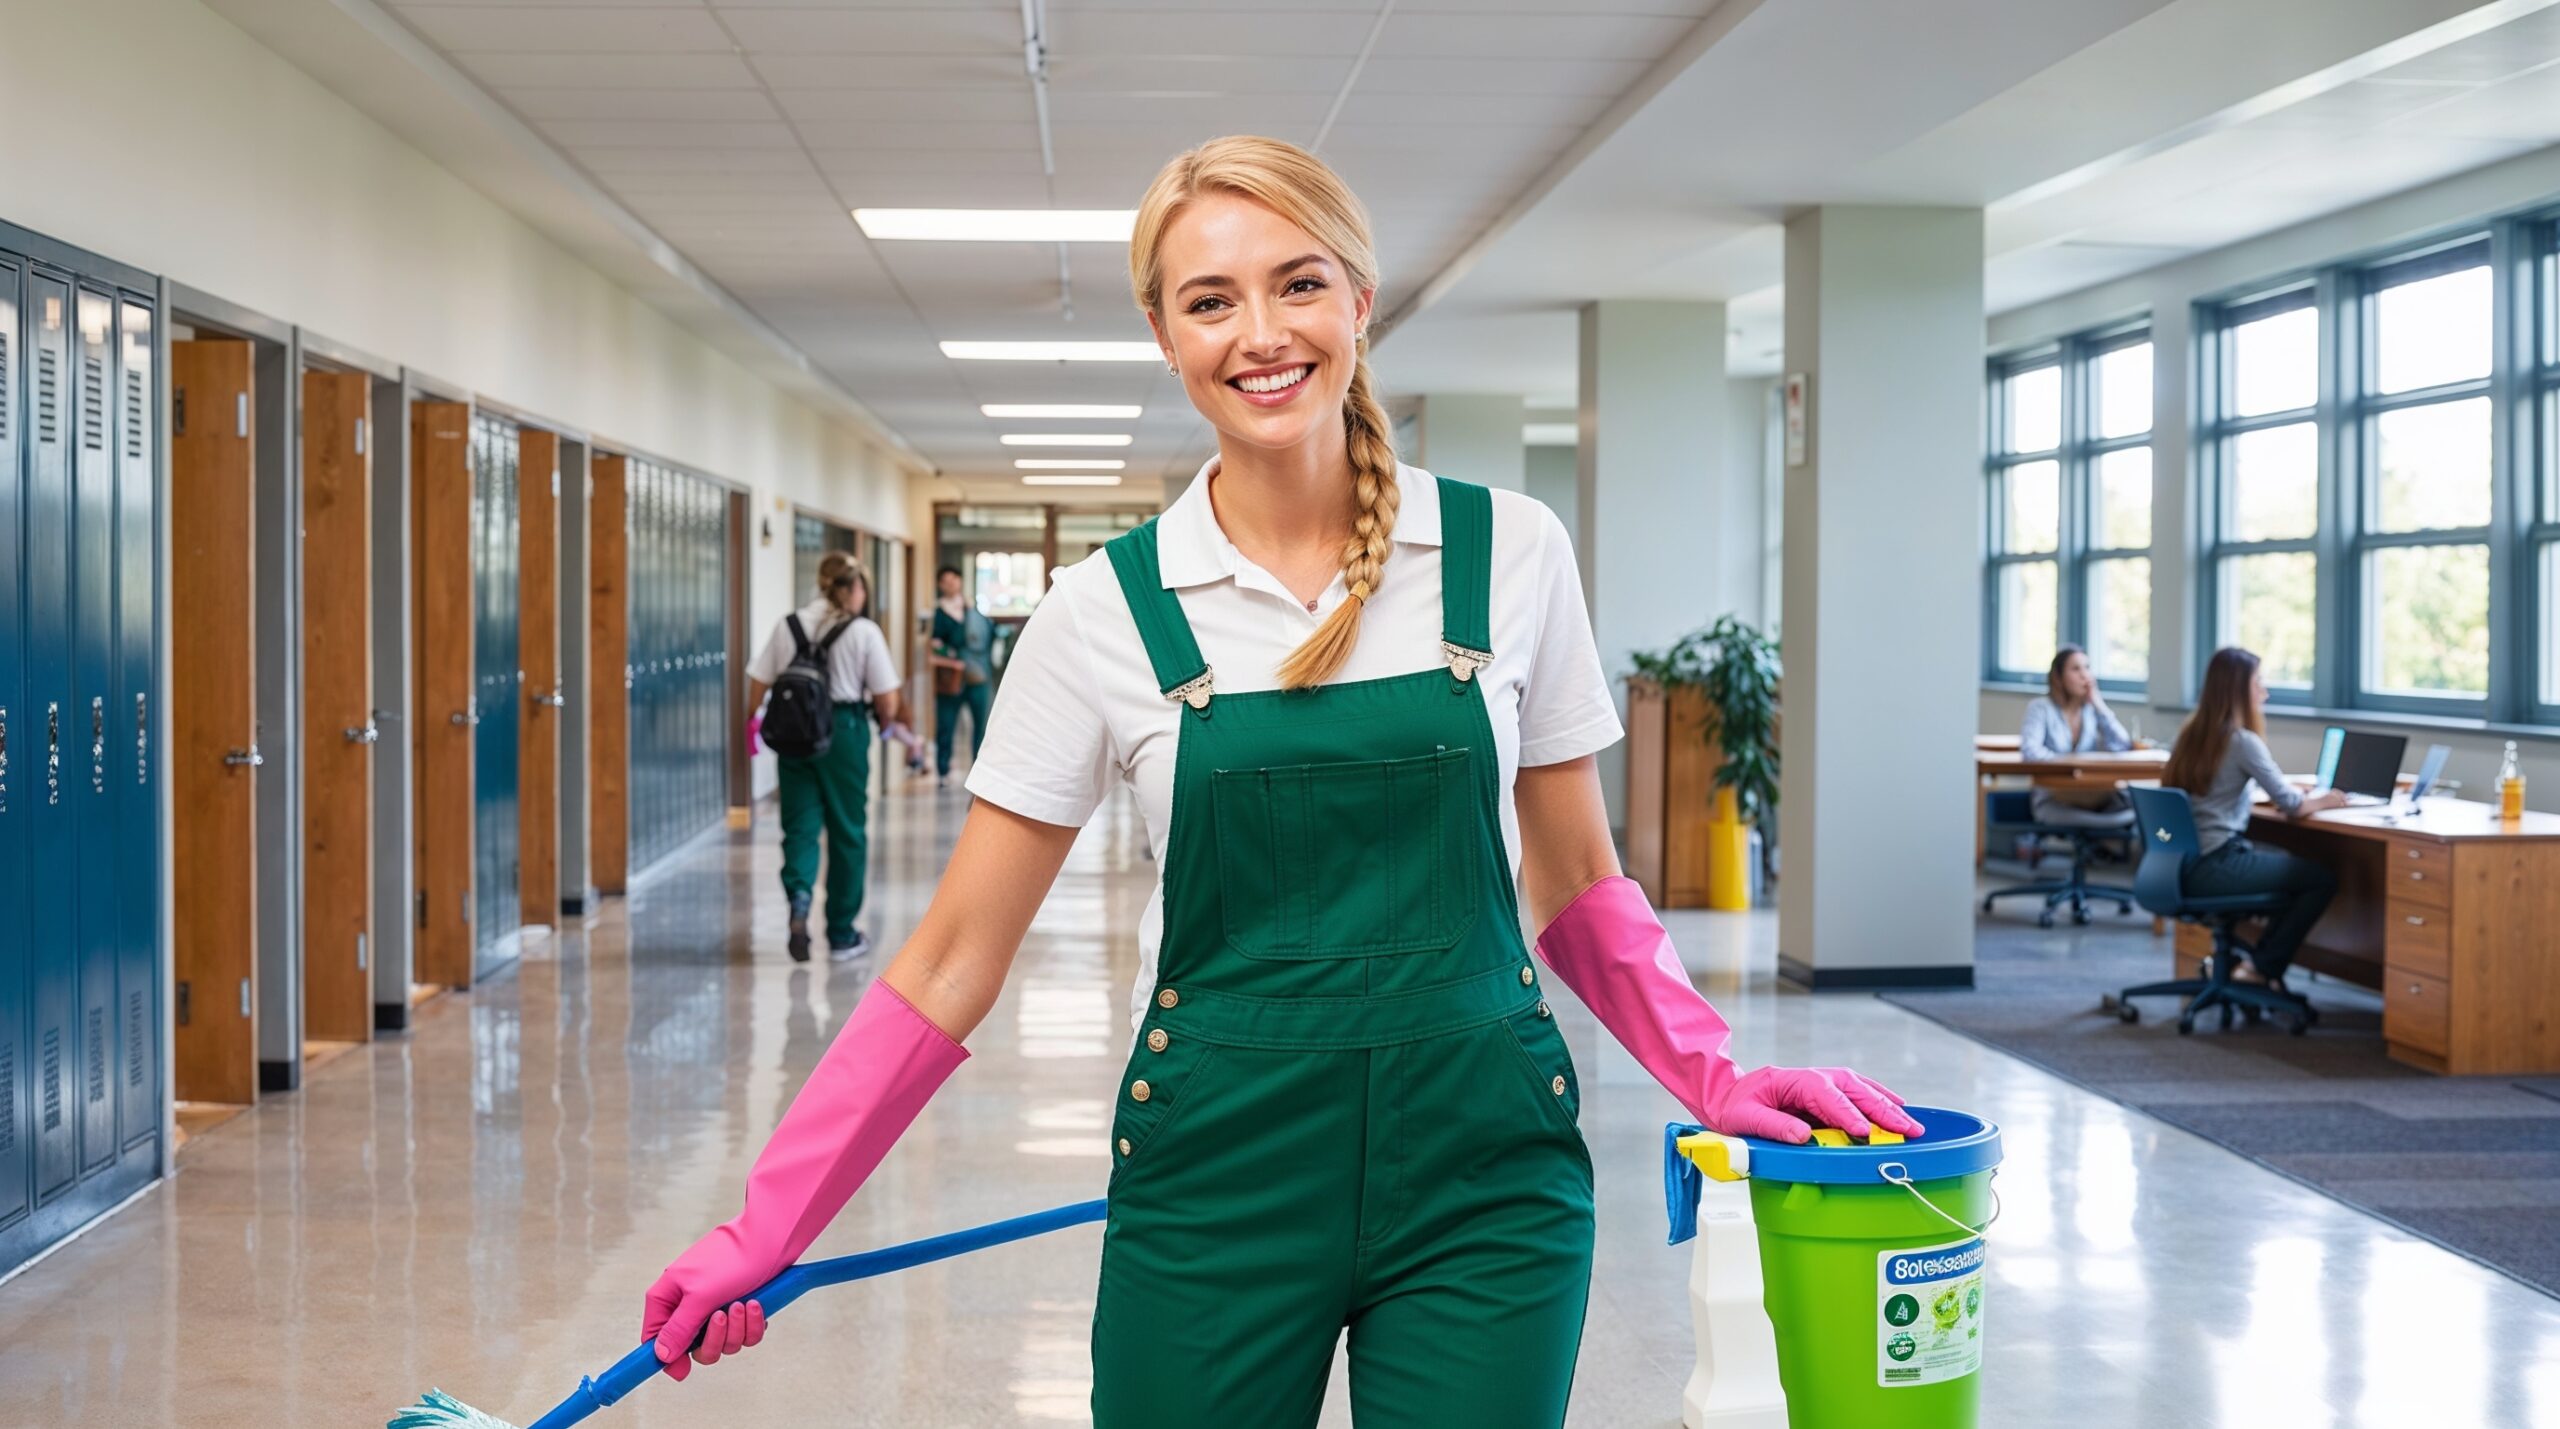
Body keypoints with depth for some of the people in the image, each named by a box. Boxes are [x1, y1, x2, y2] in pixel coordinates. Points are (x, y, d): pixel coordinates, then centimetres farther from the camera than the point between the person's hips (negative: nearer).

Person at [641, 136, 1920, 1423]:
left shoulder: (1511, 553, -2)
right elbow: (953, 959, 0)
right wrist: (765, 1232, -3)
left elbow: (1577, 886, 9)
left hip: (1481, 1173, 0)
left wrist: (1714, 1077, -6)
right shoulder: (1105, 612, -3)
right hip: (1215, 1185, 0)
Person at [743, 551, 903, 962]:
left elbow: (758, 683, 3)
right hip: (844, 733, -3)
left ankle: (799, 895, -21)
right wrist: (886, 721, 13)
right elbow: (886, 700, -8)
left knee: (801, 824, 9)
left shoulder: (787, 626, 3)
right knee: (847, 832, 9)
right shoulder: (864, 631, -7)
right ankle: (842, 935, 17)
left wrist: (753, 721, 20)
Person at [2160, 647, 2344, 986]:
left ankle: (2259, 960, 17)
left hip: (2188, 863, 9)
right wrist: (2323, 801, 10)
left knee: (2296, 865, 22)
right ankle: (2263, 968, 8)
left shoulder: (2192, 734, 10)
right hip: (2216, 868, -9)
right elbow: (2293, 806, -11)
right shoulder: (2242, 741, -13)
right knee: (2323, 878, 2)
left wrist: (2299, 793, 17)